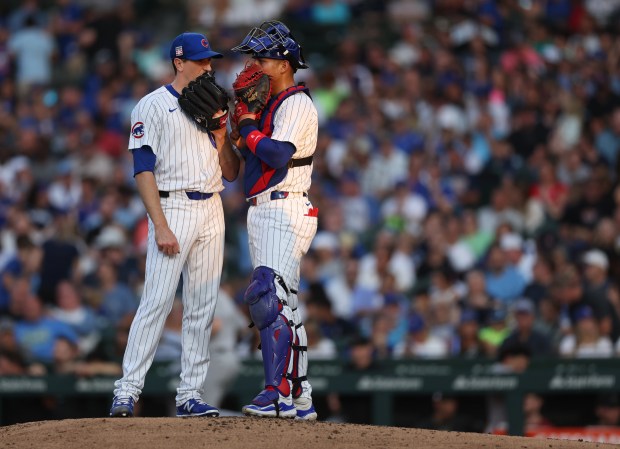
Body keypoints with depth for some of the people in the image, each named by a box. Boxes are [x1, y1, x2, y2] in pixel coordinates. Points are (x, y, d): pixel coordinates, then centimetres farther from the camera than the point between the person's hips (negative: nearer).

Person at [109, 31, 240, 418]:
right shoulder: (153, 106, -1)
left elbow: (231, 173, 16)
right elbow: (144, 170, -9)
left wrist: (221, 132, -1)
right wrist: (161, 227, -17)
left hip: (212, 211, 6)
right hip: (173, 208, -6)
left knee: (202, 309, 4)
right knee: (157, 301, -14)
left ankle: (191, 394, 7)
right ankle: (128, 391, -14)